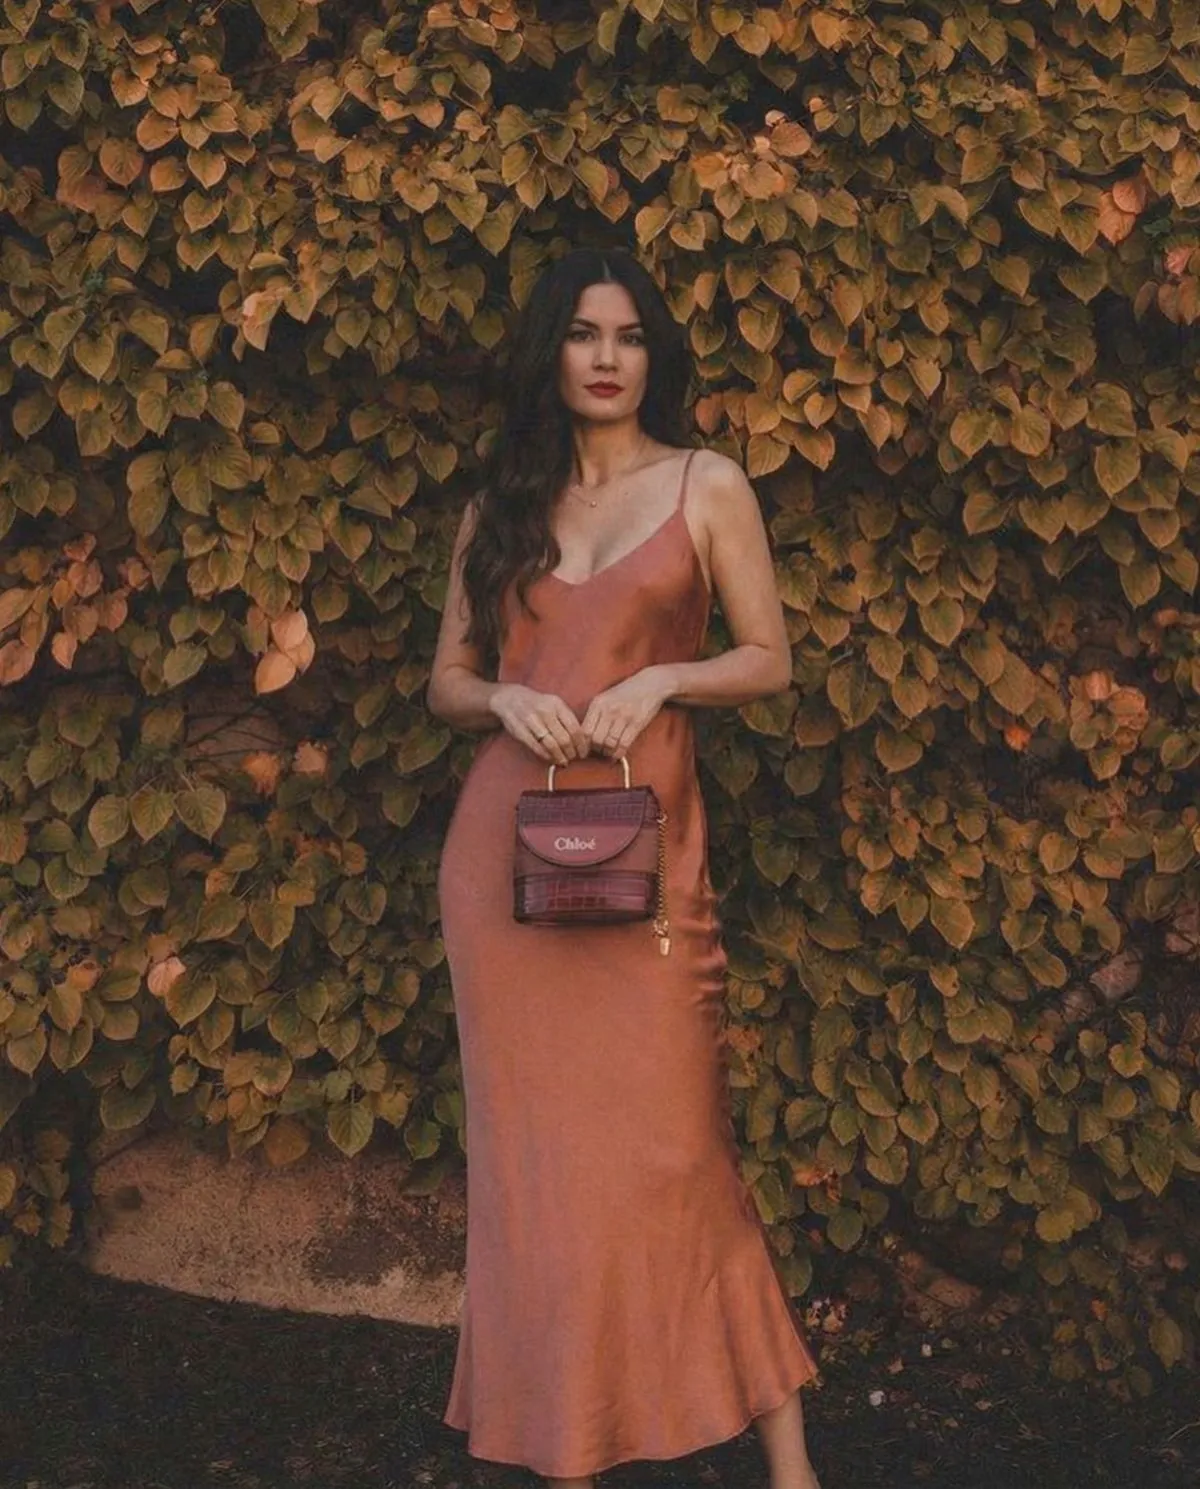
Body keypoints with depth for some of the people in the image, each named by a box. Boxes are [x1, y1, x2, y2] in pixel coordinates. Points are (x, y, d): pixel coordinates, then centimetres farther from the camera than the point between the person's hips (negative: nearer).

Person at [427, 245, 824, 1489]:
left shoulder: (708, 486, 6)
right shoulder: (500, 504, 14)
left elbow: (770, 660, 4)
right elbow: (446, 678, 16)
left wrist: (659, 681, -13)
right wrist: (505, 698, -6)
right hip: (504, 836, 3)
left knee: (665, 1141, -6)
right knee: (529, 1137, 5)